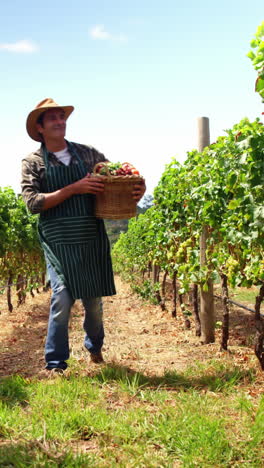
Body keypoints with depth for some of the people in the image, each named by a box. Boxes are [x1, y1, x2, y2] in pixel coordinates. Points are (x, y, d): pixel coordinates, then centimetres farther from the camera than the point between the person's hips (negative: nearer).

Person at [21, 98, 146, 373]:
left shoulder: (88, 154, 10)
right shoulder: (33, 162, 2)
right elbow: (33, 202, -10)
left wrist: (137, 190, -9)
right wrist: (74, 189, -17)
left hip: (92, 239, 3)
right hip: (58, 241, -3)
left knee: (94, 299, 12)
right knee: (63, 298, -12)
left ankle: (94, 347, 38)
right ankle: (55, 365, 4)